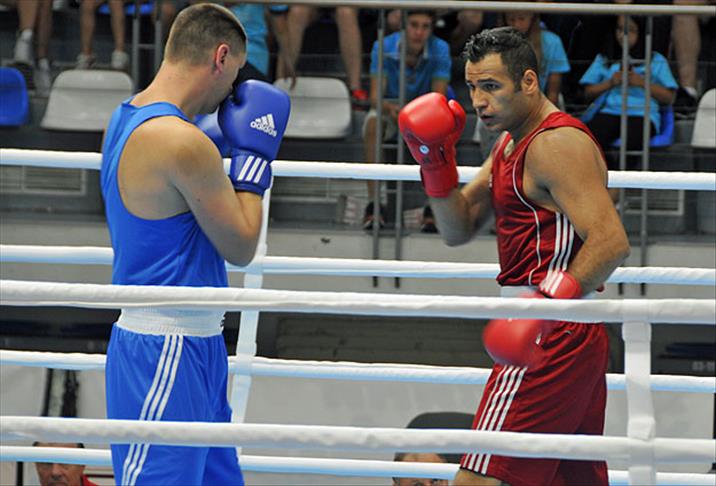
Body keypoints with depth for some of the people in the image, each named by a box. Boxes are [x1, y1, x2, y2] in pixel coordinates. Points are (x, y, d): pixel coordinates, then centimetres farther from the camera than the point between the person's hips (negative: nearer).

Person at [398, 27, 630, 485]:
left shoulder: (557, 144, -14)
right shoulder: (511, 143, 18)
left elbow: (611, 241, -24)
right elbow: (458, 230, 17)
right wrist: (436, 160, 2)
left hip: (552, 340, -11)